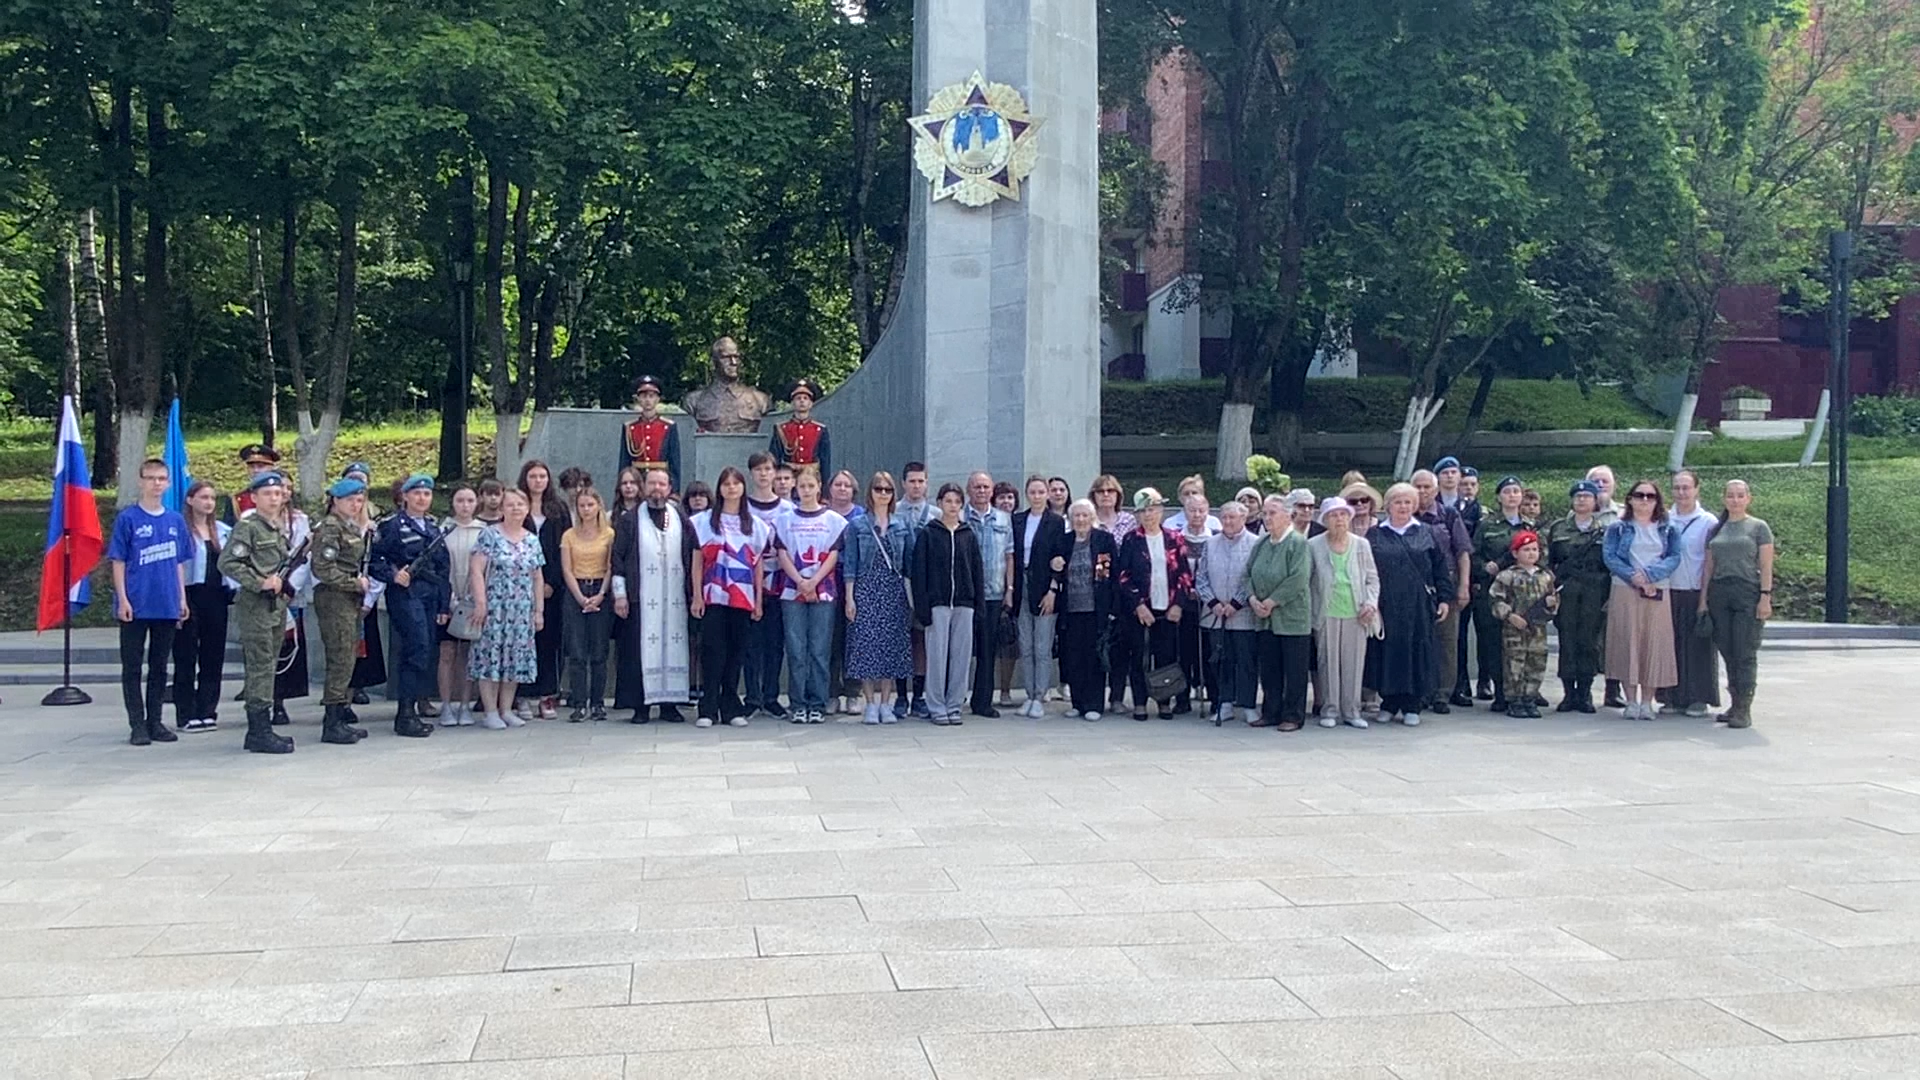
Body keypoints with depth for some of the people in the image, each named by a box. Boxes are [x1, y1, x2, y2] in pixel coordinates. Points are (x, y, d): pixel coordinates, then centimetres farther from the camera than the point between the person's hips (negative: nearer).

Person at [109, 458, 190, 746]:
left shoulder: (175, 520, 8)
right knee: (132, 666, 2)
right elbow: (118, 562, -4)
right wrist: (122, 599, -10)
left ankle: (155, 721, 18)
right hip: (136, 606, -4)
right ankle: (137, 724, 7)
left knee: (160, 666, 10)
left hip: (167, 606, 4)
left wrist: (182, 599, 9)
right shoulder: (128, 518, -3)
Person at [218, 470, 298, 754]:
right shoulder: (247, 526, -9)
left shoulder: (280, 528, 16)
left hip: (277, 605, 9)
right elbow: (228, 562, -17)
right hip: (254, 606, -8)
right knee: (260, 667, -9)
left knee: (269, 668, 11)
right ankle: (260, 732, -7)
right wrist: (259, 583, -19)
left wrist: (281, 581, 9)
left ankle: (260, 730, 18)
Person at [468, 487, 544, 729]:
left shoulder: (532, 540, 11)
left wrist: (539, 610, 10)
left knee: (516, 658, 5)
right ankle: (490, 711, 1)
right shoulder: (490, 535, -3)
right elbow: (476, 570, -8)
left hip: (522, 610, 5)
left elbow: (537, 579, 14)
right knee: (491, 655, -4)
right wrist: (480, 602, -14)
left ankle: (506, 709, 13)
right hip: (494, 607, -4)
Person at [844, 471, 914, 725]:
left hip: (894, 592, 2)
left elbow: (910, 562, 10)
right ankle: (870, 704, 2)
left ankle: (885, 703, 8)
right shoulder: (857, 525, 3)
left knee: (892, 645, 1)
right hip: (866, 590, -2)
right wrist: (849, 597, -6)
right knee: (866, 645, -5)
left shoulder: (902, 526, 9)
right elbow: (850, 564, 0)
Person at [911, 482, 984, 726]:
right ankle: (936, 707, 6)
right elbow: (918, 572, -3)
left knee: (961, 655, 3)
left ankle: (954, 706, 12)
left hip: (964, 604, 3)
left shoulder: (968, 535, 9)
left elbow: (977, 570, 11)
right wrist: (922, 606, -10)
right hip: (937, 603, -3)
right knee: (937, 655, -1)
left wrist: (979, 603, 3)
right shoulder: (928, 534, 0)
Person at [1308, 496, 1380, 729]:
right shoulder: (1313, 546, 4)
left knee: (1354, 664, 2)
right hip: (1327, 614, -1)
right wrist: (1311, 613, -2)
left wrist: (1370, 603, -4)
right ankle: (1330, 710, 9)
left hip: (1356, 614, 1)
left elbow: (1373, 578, 12)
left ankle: (1351, 711, 10)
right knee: (1329, 663, 1)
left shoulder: (1362, 544, 9)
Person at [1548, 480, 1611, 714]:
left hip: (1594, 593, -1)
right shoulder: (1558, 529, 11)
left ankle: (1585, 693, 6)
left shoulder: (1605, 530, 9)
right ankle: (1568, 693, 4)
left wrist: (1609, 596, 0)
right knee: (1567, 640, -1)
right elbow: (1548, 562, 12)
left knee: (1589, 641, -1)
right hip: (1566, 593, 1)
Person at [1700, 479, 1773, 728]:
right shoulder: (1716, 530, 15)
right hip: (1719, 594, 4)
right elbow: (1709, 567, 15)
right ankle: (1735, 704, 14)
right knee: (1728, 653, 6)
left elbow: (1766, 566, -1)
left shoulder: (1759, 528, 4)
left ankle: (1744, 709, -6)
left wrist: (1765, 597, -10)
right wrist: (1703, 598, 8)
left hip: (1748, 593, -4)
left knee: (1745, 654, -6)